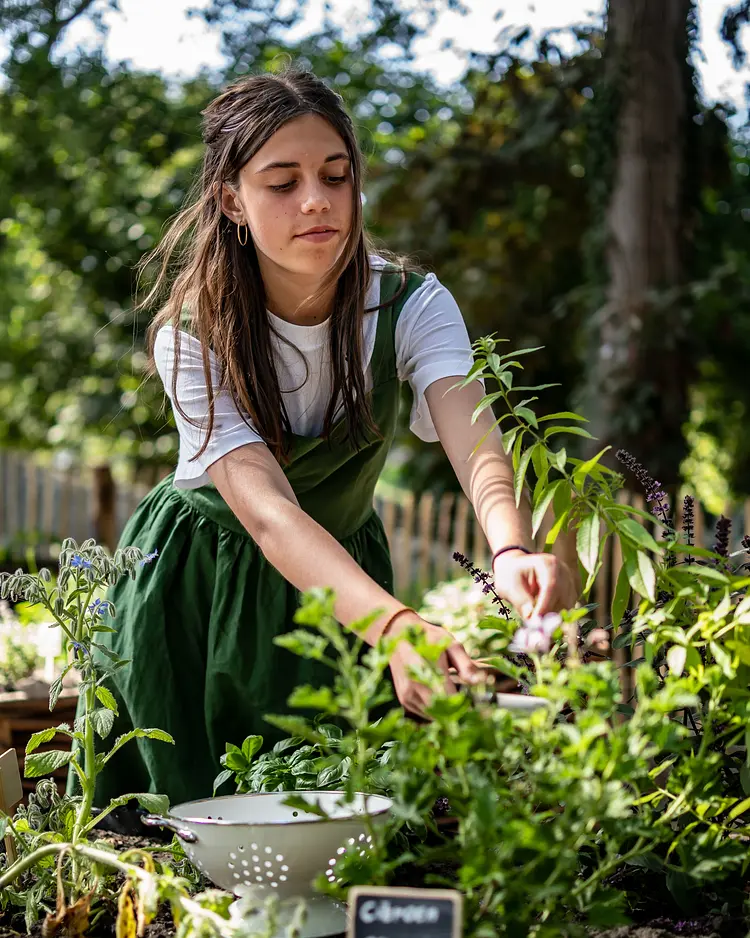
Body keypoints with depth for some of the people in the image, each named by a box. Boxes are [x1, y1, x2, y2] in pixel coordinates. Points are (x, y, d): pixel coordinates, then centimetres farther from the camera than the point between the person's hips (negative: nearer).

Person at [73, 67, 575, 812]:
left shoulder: (411, 305, -20)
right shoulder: (192, 335, -25)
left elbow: (476, 449, -37)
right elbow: (267, 512, -38)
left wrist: (512, 553, -61)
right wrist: (395, 626, -57)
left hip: (343, 580, 2)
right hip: (199, 591, -1)